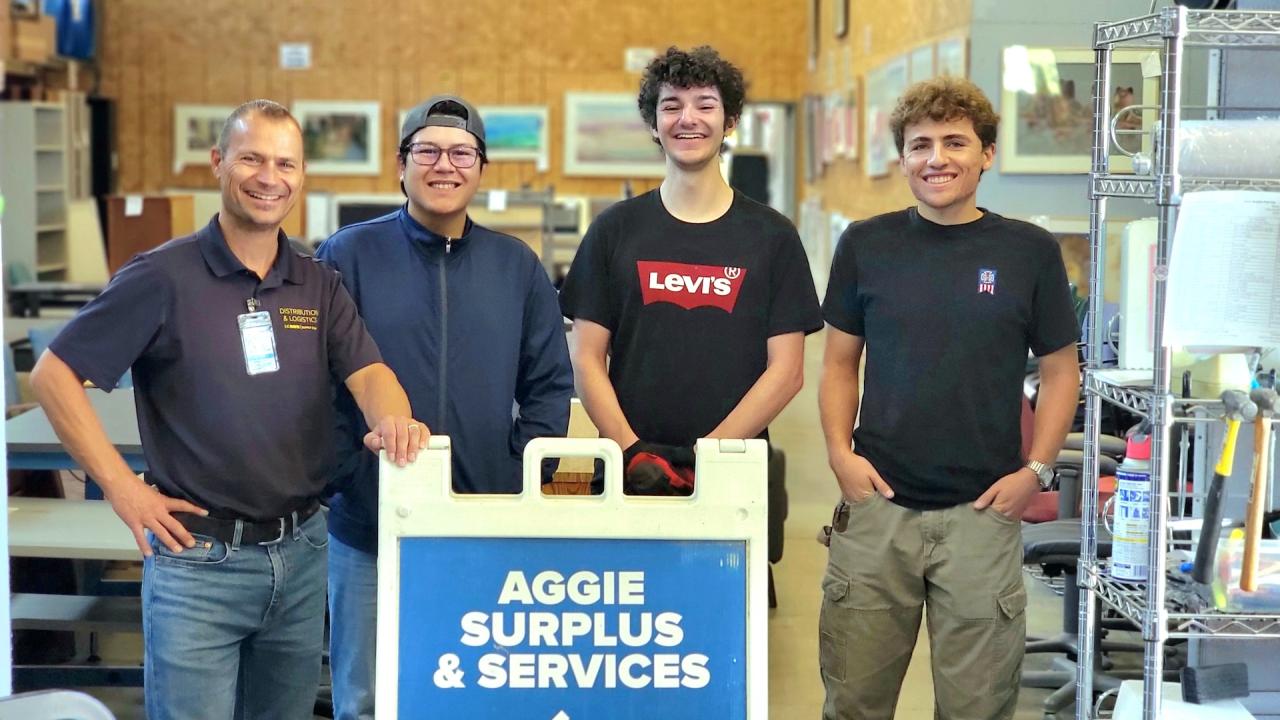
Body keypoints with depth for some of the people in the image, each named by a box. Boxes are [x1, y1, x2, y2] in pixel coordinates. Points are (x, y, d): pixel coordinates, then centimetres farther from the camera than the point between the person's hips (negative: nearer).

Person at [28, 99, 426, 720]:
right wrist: (122, 488, -12)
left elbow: (367, 372, -5)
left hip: (301, 553, 5)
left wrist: (391, 418, -29)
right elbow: (53, 374, -8)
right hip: (198, 558, -5)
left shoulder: (319, 286, 7)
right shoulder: (163, 277, -8)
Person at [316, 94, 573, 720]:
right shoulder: (350, 256, -1)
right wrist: (350, 475, -12)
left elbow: (549, 384, 9)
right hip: (370, 528, -2)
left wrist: (520, 475, -1)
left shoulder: (517, 266, 8)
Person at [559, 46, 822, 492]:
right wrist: (633, 452, -11)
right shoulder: (615, 230, 6)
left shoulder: (772, 236, 4)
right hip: (628, 473, 0)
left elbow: (786, 370, 0)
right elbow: (587, 360, 3)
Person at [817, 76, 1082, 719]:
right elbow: (840, 363, 11)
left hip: (983, 512, -1)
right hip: (877, 503, 1)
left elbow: (1060, 372, 7)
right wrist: (840, 451, -4)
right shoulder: (866, 245, 4)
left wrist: (1035, 471, -4)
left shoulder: (1030, 252, 1)